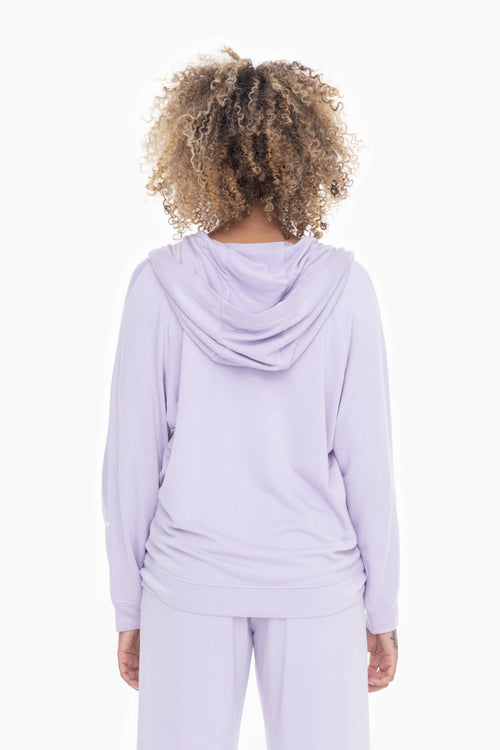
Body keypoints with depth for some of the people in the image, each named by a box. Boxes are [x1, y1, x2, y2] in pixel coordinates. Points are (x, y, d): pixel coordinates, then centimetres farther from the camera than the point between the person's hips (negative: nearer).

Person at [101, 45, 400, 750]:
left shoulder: (160, 284, -11)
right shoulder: (342, 285, -11)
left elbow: (133, 460, -7)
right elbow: (366, 459, -7)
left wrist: (128, 609, 5)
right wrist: (383, 609, 4)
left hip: (190, 585, 0)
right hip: (318, 585, 0)